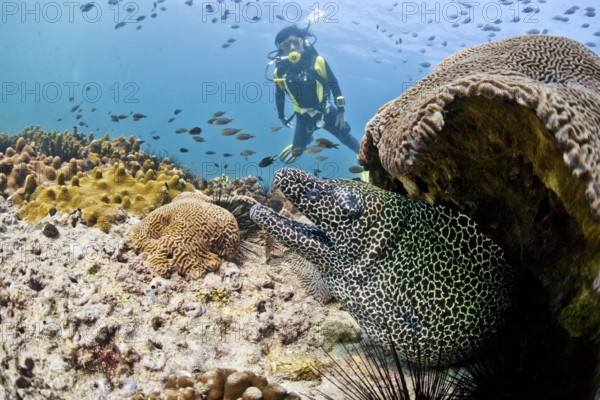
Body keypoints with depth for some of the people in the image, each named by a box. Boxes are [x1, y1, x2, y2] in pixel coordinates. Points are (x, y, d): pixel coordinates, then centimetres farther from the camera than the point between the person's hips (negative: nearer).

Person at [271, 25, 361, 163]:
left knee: (346, 138, 13)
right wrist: (281, 116, 15)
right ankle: (306, 140, 44)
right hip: (303, 117, 1)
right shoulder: (280, 71, -14)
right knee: (296, 152, 8)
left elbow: (334, 85, -8)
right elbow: (279, 95, 4)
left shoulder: (317, 61, -19)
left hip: (326, 112, -1)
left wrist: (341, 111, -6)